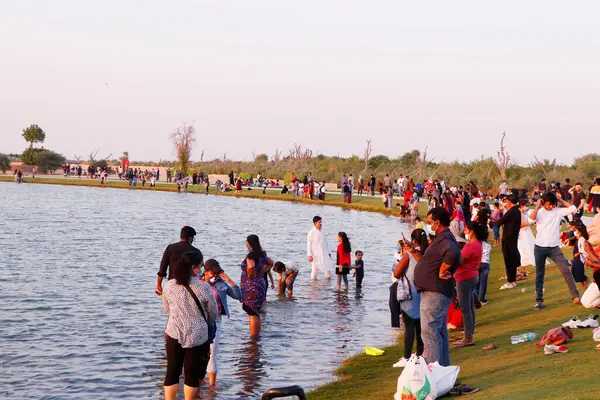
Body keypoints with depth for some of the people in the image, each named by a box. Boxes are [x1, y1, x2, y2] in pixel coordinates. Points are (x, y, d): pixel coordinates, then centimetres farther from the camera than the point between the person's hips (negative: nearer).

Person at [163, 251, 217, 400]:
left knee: (172, 371, 14)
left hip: (174, 334, 2)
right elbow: (213, 314, -1)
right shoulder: (204, 287, -14)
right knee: (192, 373, 11)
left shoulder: (169, 286, -6)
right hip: (197, 336, -2)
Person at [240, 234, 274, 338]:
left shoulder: (251, 255, -18)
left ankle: (253, 337, 0)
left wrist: (249, 275, -18)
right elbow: (270, 263, 23)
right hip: (261, 283, 9)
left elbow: (251, 266, -37)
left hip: (251, 286, -9)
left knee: (251, 313, -3)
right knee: (256, 312, 18)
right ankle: (257, 334, 26)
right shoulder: (261, 254, 8)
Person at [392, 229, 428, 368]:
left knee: (409, 326, -5)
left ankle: (406, 358, -4)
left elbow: (396, 274, -10)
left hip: (410, 295, -5)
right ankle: (420, 354, 22)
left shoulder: (409, 255, -12)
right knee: (419, 326, 15)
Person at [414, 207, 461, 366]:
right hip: (435, 293, 11)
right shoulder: (442, 239, 17)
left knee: (429, 332, -10)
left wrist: (442, 271, -28)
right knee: (439, 332, 16)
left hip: (434, 294, -11)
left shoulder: (444, 239, -16)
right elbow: (427, 263, 26)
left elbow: (453, 253, -40)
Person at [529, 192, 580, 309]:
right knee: (539, 275, 5)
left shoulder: (558, 211, 2)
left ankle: (575, 296, -3)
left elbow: (573, 208, -8)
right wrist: (538, 205, -10)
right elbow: (532, 217, -22)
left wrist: (560, 200, -2)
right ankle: (539, 301, 11)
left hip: (554, 247, 0)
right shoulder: (539, 212, 0)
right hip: (540, 247, 0)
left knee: (566, 270, -9)